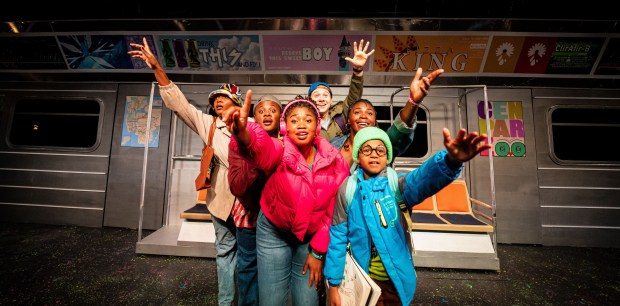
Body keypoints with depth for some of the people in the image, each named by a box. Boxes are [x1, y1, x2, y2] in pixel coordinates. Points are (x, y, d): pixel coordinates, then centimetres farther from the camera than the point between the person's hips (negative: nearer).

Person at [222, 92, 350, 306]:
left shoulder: (336, 162, -14)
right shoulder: (280, 152, -21)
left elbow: (335, 211, -7)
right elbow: (260, 148, -46)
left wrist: (318, 251, -5)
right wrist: (242, 133, -68)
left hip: (312, 236, 2)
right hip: (273, 231, -1)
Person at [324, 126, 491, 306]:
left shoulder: (396, 184, -11)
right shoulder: (347, 189, -10)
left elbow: (421, 179, -34)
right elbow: (338, 237, -6)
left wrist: (451, 161, -54)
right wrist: (333, 284, -3)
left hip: (396, 280, 1)